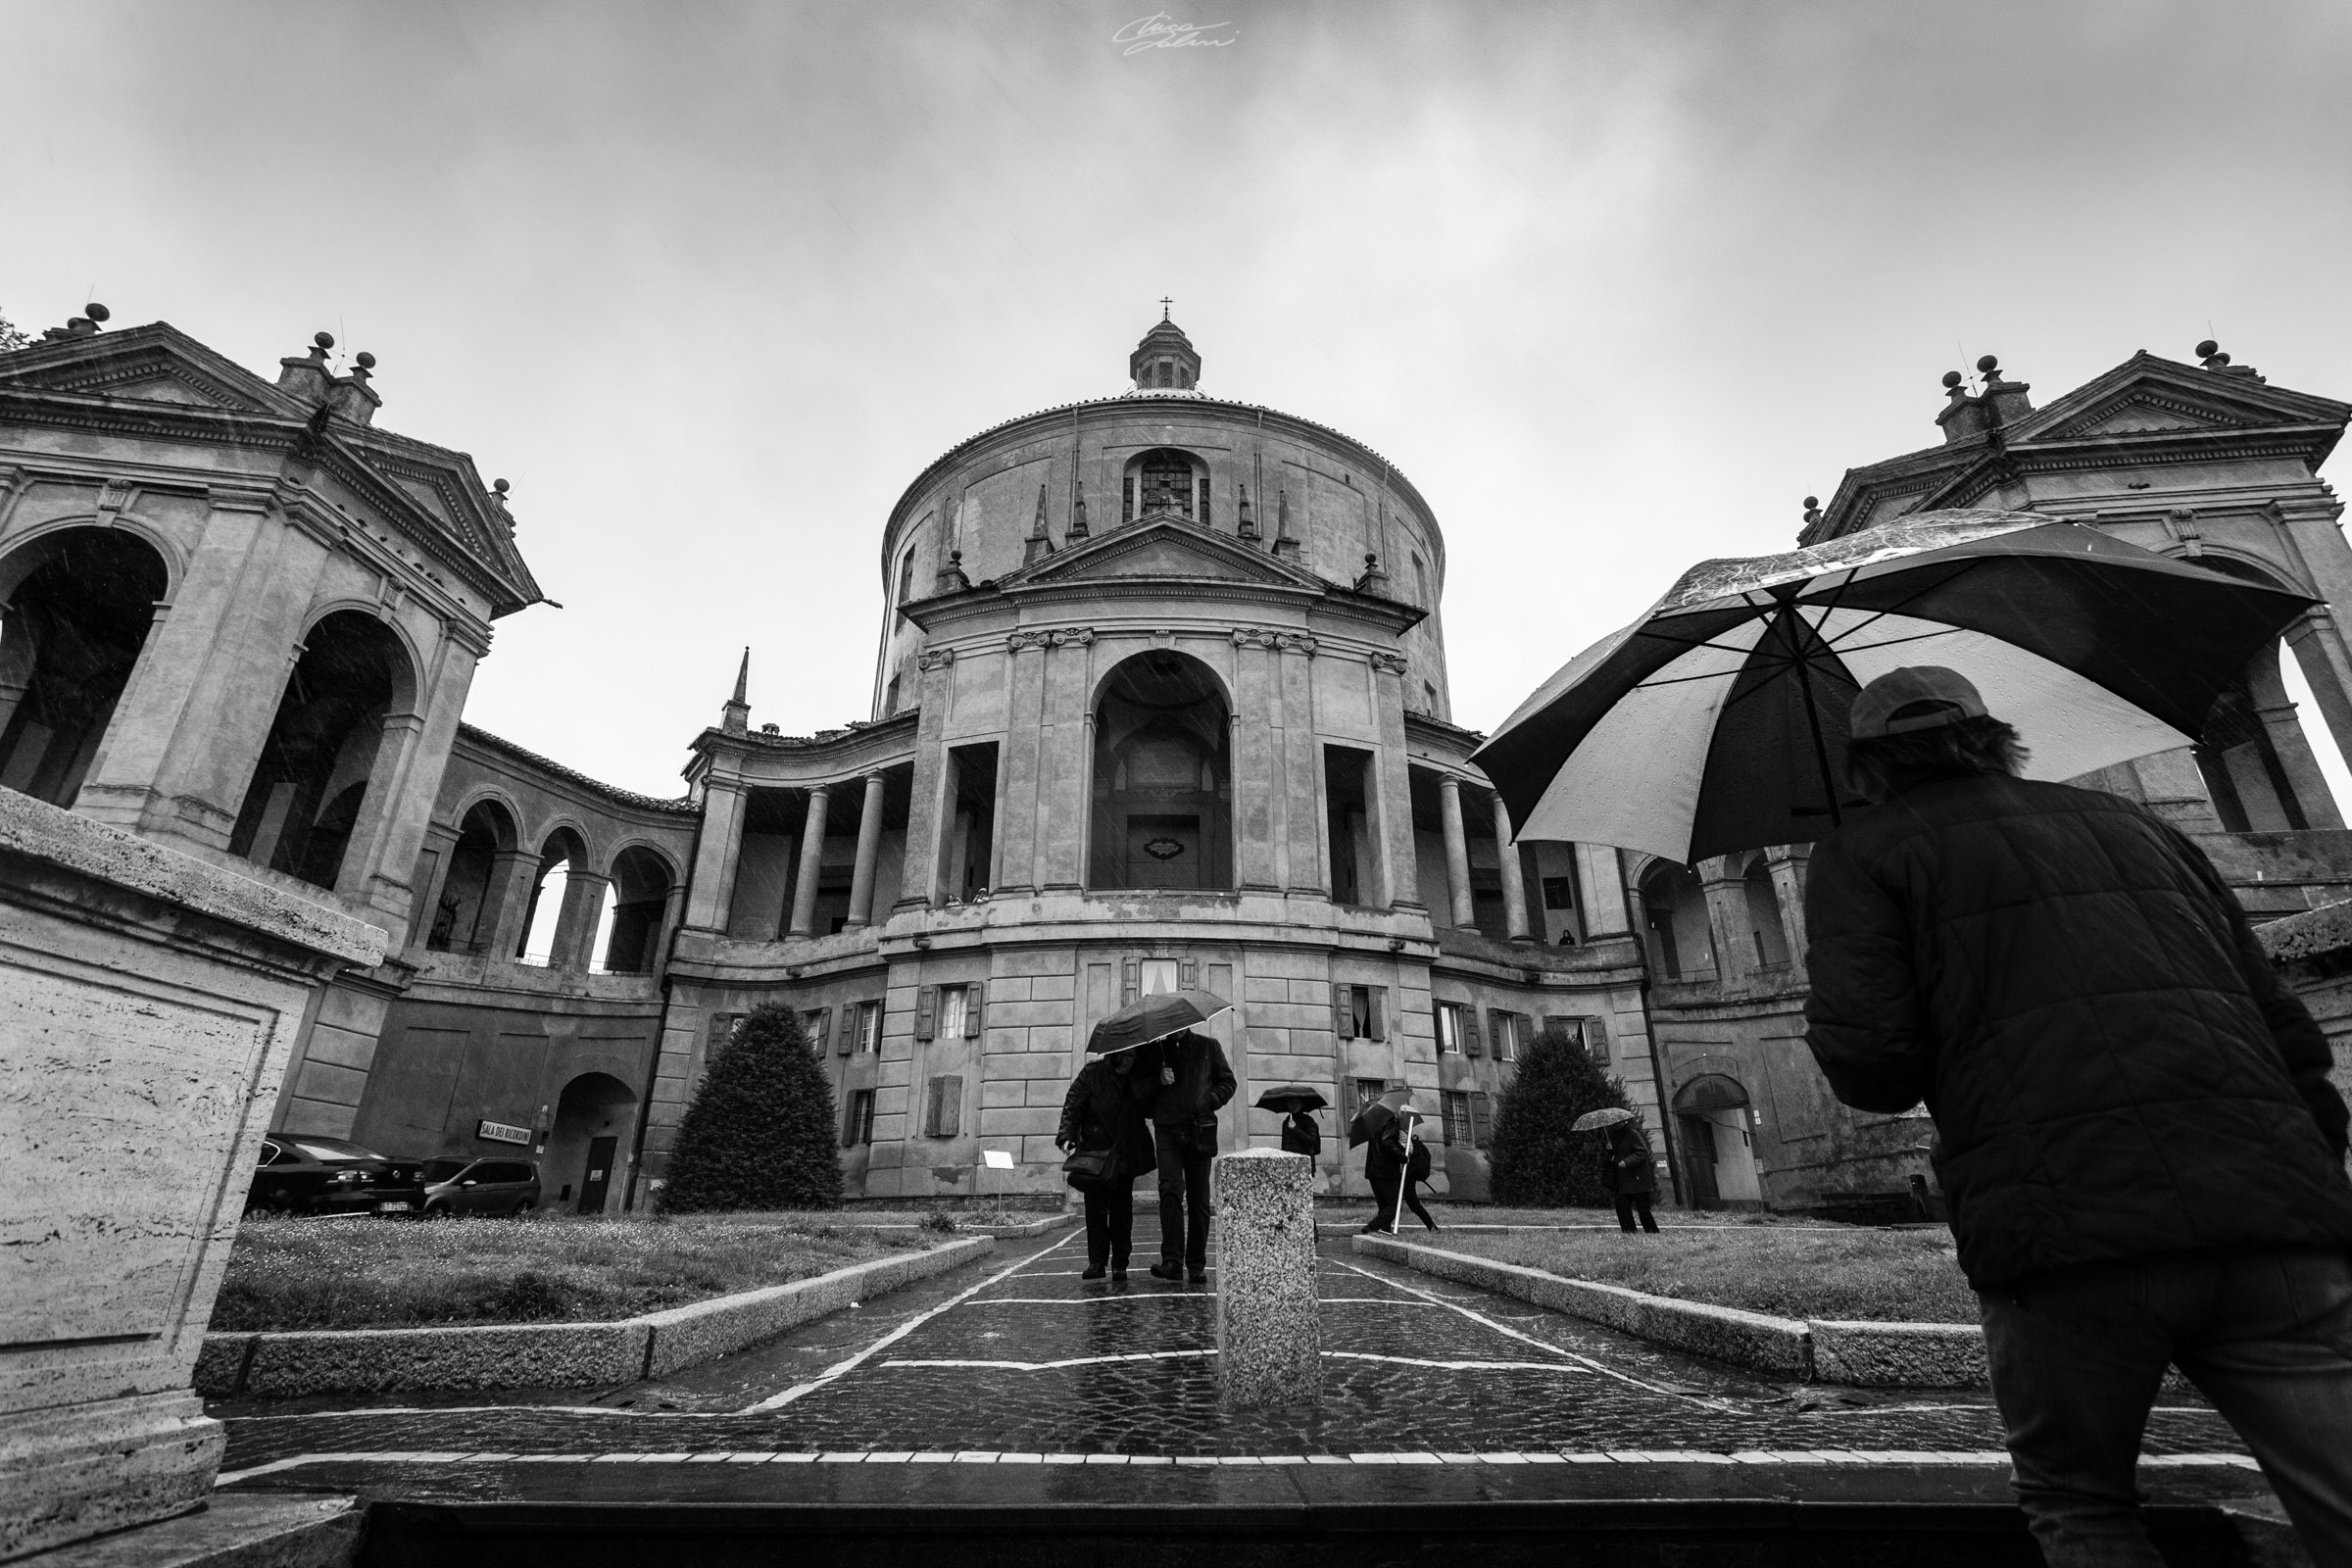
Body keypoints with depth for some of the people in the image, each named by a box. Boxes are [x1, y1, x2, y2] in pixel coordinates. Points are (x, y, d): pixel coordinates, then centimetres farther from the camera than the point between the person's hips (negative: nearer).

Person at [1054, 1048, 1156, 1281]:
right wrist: (1067, 1136, -18)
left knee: (1122, 1207, 5)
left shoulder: (1139, 1078, 3)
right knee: (1095, 1206, -3)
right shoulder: (1092, 1074, -6)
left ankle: (1120, 1264, 12)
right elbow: (1073, 1105, -7)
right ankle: (1096, 1262, 5)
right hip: (1096, 1151, -2)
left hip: (1127, 1154, 2)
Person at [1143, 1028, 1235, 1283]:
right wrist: (1157, 1078, -7)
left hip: (1199, 1130, 0)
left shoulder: (1209, 1047, 12)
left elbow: (1228, 1082, 13)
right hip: (1167, 1129, 0)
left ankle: (1197, 1265, 9)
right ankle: (1172, 1260, -17)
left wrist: (1208, 1102, -4)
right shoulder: (1155, 1050, 13)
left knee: (1198, 1198, 2)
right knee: (1170, 1188, -17)